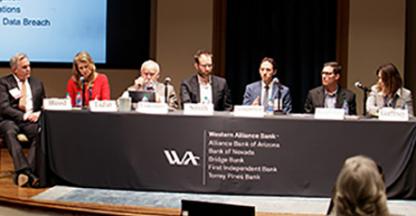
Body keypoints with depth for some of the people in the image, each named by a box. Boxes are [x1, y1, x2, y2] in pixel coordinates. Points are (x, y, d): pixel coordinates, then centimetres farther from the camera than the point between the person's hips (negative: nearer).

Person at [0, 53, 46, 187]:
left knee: (41, 131, -33)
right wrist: (24, 116, -17)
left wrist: (38, 113, -5)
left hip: (32, 119, 3)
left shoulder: (37, 83, 20)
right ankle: (24, 171, -50)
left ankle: (25, 172, -41)